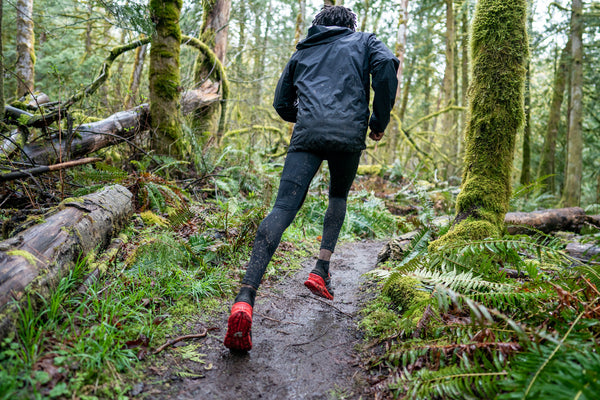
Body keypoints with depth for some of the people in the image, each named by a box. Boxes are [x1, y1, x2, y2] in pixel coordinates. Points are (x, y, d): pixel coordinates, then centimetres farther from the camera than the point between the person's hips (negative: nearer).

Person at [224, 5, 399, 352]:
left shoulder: (302, 52, 31)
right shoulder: (365, 41, 24)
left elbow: (282, 104, 28)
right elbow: (386, 66, 1)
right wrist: (380, 121, 8)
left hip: (307, 135, 1)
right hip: (349, 135, 0)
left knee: (283, 209, -12)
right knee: (339, 197, 26)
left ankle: (245, 299, -27)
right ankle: (321, 271, 13)